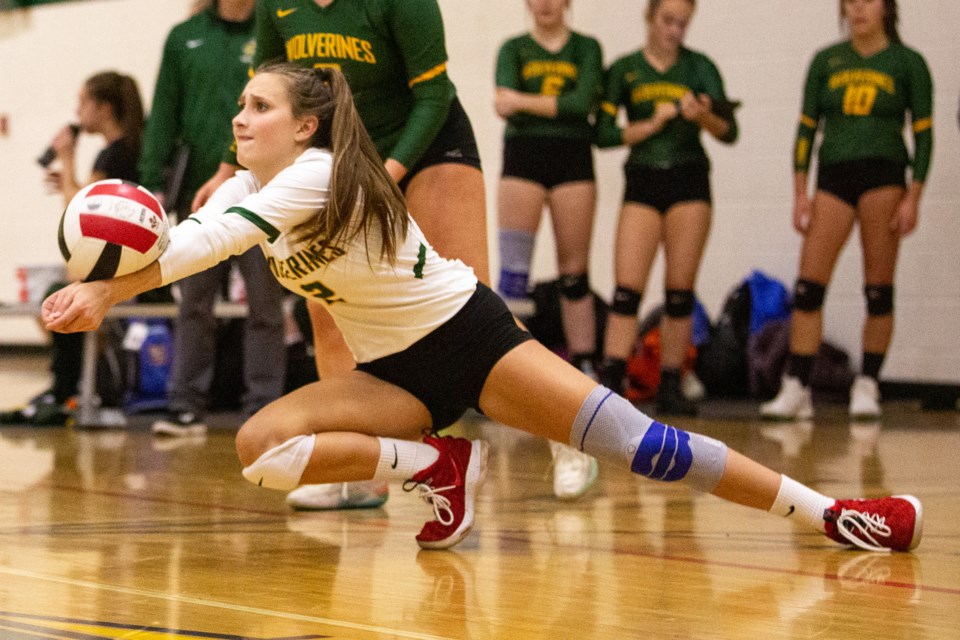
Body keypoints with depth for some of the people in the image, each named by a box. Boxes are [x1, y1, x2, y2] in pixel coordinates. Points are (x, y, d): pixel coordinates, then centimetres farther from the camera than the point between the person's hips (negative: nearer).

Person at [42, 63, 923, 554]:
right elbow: (179, 248, -11)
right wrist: (99, 294, -29)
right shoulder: (244, 189, 2)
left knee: (634, 442, -18)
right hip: (395, 374, 7)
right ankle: (438, 468, -5)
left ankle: (830, 512, -11)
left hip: (469, 337, -7)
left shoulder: (323, 176, -22)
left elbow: (210, 241, -34)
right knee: (260, 445, -17)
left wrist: (103, 290, -39)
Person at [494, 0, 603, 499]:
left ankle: (584, 371, 8)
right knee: (513, 266, -10)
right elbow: (505, 98, -11)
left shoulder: (586, 48, 8)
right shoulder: (514, 50, 8)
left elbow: (584, 102, -8)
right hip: (523, 156, 0)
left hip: (572, 157, 0)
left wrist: (524, 100, -14)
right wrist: (558, 105, -28)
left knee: (574, 272, 3)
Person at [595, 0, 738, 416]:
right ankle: (610, 384, -14)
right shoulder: (623, 70, 6)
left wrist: (703, 117, -19)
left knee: (680, 292, 1)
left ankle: (670, 387, 7)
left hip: (689, 182, 1)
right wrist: (652, 124, -11)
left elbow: (729, 132, 1)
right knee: (627, 289, -10)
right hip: (642, 182, 0)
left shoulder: (699, 67, 6)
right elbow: (603, 133, 0)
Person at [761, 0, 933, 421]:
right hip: (833, 176, 2)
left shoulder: (907, 63, 4)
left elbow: (923, 134, 2)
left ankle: (867, 387, 7)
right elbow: (806, 128, 10)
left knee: (879, 290, -2)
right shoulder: (826, 61, 10)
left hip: (883, 177, -2)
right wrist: (800, 193, 2)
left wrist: (913, 197, -6)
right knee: (808, 286, -8)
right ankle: (796, 389, -8)